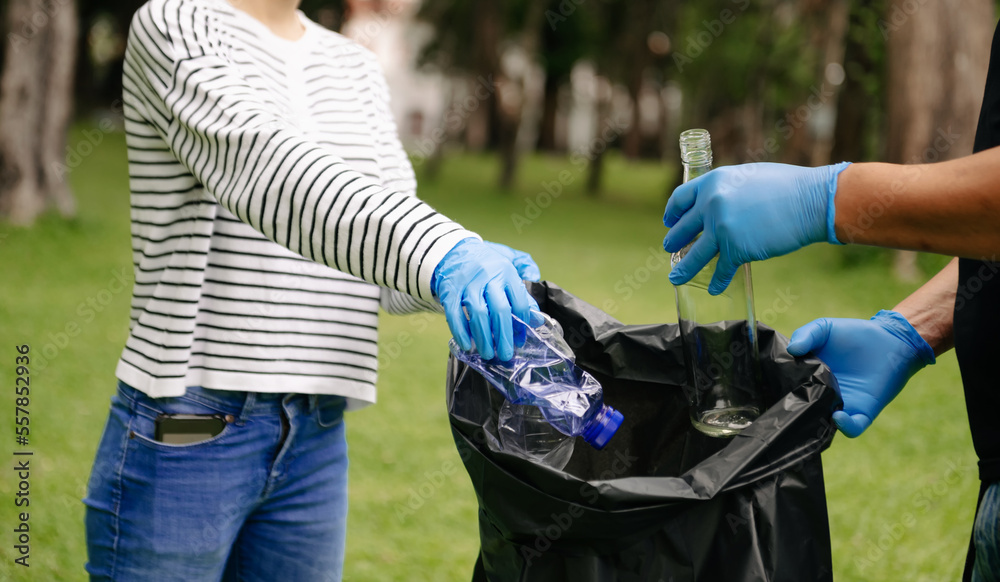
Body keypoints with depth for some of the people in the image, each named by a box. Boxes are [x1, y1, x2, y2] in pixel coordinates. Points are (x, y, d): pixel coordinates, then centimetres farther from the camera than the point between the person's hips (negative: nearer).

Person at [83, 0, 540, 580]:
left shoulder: (355, 69, 14)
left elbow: (389, 256, 7)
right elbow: (260, 163, -26)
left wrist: (492, 272, -16)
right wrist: (442, 254, -40)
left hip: (317, 439, 6)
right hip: (184, 429, -6)